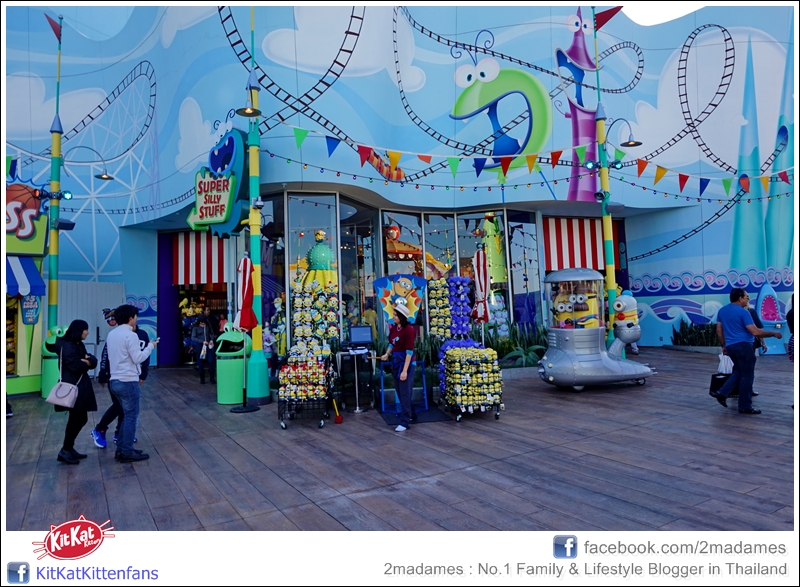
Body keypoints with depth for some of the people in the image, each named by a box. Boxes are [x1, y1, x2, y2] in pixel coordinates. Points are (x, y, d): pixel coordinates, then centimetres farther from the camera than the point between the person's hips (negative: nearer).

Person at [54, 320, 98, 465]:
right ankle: (65, 451, 4)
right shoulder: (67, 346, -14)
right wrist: (86, 362, -4)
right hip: (72, 388, -9)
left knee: (80, 419, 12)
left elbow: (93, 361, 7)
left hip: (80, 386, 9)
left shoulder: (78, 345, 16)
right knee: (77, 419, -5)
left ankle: (69, 448, 20)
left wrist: (87, 360, -14)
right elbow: (76, 366, -22)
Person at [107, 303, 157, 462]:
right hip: (128, 381, -9)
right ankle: (127, 453, 4)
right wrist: (150, 346, -3)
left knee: (127, 415, 18)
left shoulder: (111, 334, 11)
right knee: (131, 416, 0)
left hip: (115, 380, 9)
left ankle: (121, 449, 22)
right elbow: (138, 358, -16)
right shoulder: (130, 335, -15)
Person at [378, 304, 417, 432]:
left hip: (406, 363, -8)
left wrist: (405, 370, -22)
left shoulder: (409, 329, -18)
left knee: (405, 393, -5)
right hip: (395, 361, 8)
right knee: (400, 392, 16)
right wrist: (387, 354, -1)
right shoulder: (393, 328, 4)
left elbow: (409, 351, -20)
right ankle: (411, 415, 33)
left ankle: (405, 423, 1)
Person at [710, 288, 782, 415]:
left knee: (739, 371, 22)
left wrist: (723, 345, 20)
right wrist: (773, 334, -6)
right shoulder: (743, 312, -14)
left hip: (730, 346, 8)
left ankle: (722, 393, 9)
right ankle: (745, 406, 7)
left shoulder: (722, 310, 10)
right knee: (747, 376, 2)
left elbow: (719, 330, 13)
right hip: (743, 346, -8)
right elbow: (755, 332, -18)